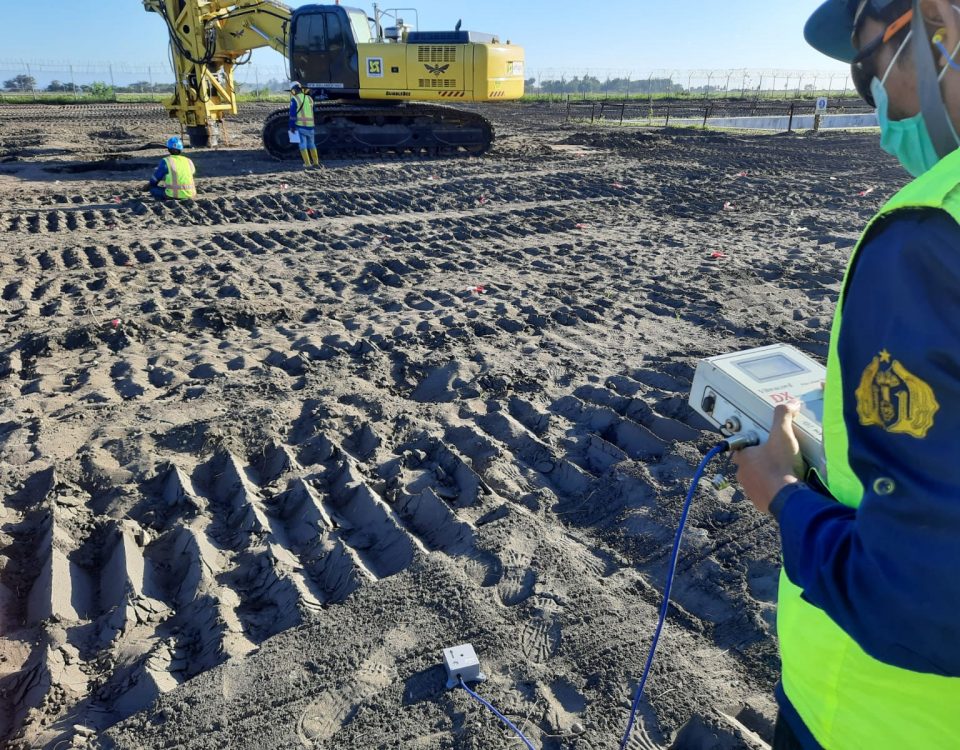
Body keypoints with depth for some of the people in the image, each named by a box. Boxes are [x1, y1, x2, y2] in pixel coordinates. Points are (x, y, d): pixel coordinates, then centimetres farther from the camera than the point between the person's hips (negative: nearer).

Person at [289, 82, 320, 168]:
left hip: (300, 125, -5)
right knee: (311, 144, 15)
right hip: (310, 125, 5)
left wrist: (292, 126, -4)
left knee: (303, 144, 1)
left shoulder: (294, 99, -5)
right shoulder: (309, 98, 10)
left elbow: (292, 114, -8)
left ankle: (307, 163, -2)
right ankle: (316, 162, 19)